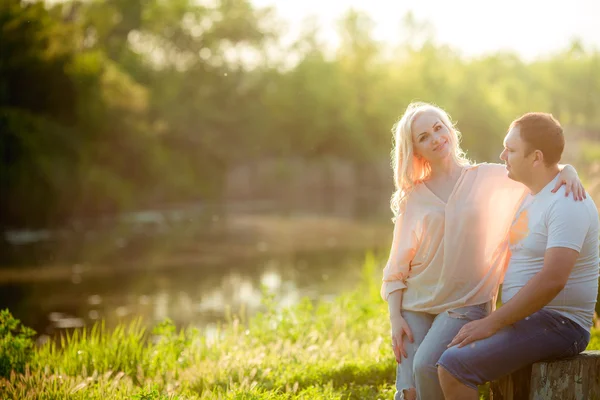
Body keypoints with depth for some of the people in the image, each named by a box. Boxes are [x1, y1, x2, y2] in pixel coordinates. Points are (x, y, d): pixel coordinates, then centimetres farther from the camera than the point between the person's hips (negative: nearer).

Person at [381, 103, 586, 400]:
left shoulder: (490, 178, 3)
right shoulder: (413, 197, 8)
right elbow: (397, 266, 9)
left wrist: (568, 170, -16)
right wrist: (395, 318, -1)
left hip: (466, 303, -2)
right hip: (416, 305, 2)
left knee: (426, 365, -27)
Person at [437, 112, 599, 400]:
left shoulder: (567, 203, -18)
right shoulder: (531, 197, 15)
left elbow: (551, 280, -28)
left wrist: (492, 323, -23)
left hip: (557, 325, -10)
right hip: (525, 321, 10)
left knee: (454, 367, -24)